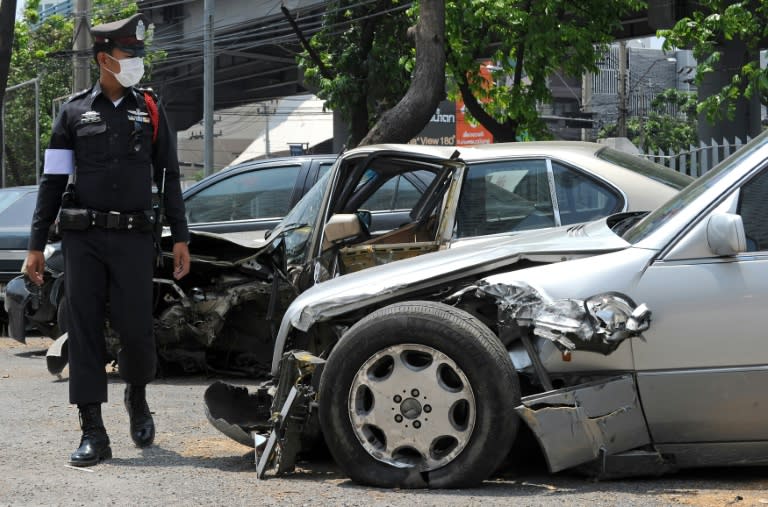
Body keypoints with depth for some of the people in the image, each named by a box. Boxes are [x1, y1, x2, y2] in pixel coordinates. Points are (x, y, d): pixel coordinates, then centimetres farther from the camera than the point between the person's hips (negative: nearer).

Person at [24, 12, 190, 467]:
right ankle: (93, 433, 2)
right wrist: (37, 246, 4)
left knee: (136, 329, -6)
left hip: (134, 238, 0)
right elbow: (53, 181, 8)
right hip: (83, 239, 0)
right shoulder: (74, 112, 7)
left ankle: (138, 398, 26)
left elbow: (169, 176, 11)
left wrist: (180, 238, 5)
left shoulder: (150, 109, 9)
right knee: (85, 329, -2)